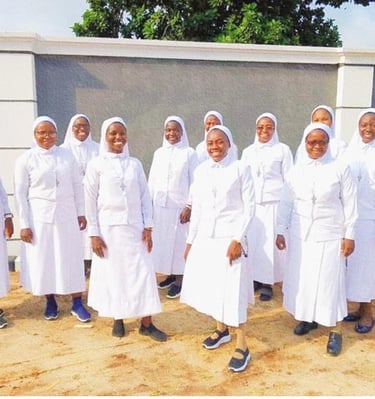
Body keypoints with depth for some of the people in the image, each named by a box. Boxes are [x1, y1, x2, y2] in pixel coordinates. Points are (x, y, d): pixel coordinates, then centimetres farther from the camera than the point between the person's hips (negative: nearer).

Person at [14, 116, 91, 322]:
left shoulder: (67, 155, 3)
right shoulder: (25, 159, -3)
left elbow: (77, 186, 8)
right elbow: (20, 194, -3)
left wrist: (81, 213, 6)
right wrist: (24, 224, -6)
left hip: (66, 215, 2)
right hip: (39, 217, -1)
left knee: (72, 259, 5)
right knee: (43, 260, 8)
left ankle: (77, 303, 17)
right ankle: (50, 302, 27)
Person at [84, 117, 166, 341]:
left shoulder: (135, 164, 6)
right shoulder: (96, 164, -2)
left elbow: (145, 196, 7)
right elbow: (90, 201, -3)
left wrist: (148, 227, 1)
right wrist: (94, 233, -6)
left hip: (134, 227, 2)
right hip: (109, 228, -2)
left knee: (143, 273, 3)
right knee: (113, 273, 7)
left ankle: (147, 323, 13)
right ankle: (118, 320, 25)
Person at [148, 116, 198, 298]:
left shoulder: (189, 153, -4)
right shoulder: (158, 153, 9)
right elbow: (152, 180, 12)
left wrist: (189, 206, -11)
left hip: (180, 205, -4)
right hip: (160, 205, 4)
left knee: (178, 242, 0)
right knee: (162, 241, 9)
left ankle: (178, 280, 10)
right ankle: (170, 275, 23)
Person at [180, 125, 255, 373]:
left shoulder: (241, 169, -6)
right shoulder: (201, 171, 7)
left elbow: (250, 207, -7)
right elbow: (197, 208, 11)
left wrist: (238, 239, -14)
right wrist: (190, 240, 11)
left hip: (229, 237, -5)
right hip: (204, 238, 5)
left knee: (232, 290, -4)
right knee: (211, 287, 13)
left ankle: (242, 346, 11)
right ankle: (222, 329, 36)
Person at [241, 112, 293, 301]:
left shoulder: (283, 150, 1)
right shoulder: (248, 151, 11)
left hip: (273, 203, -3)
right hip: (251, 204, 3)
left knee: (269, 242, -1)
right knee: (252, 241, 4)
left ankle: (268, 283, 10)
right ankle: (255, 278, 19)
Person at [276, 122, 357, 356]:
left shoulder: (340, 169, -7)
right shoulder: (295, 171, 2)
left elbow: (349, 204, -4)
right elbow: (286, 203, 6)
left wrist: (349, 235, -5)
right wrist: (280, 230, 4)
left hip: (329, 235, -3)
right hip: (300, 234, 3)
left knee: (329, 281, 2)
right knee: (301, 278, 11)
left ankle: (336, 330, 15)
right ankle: (307, 318, 31)